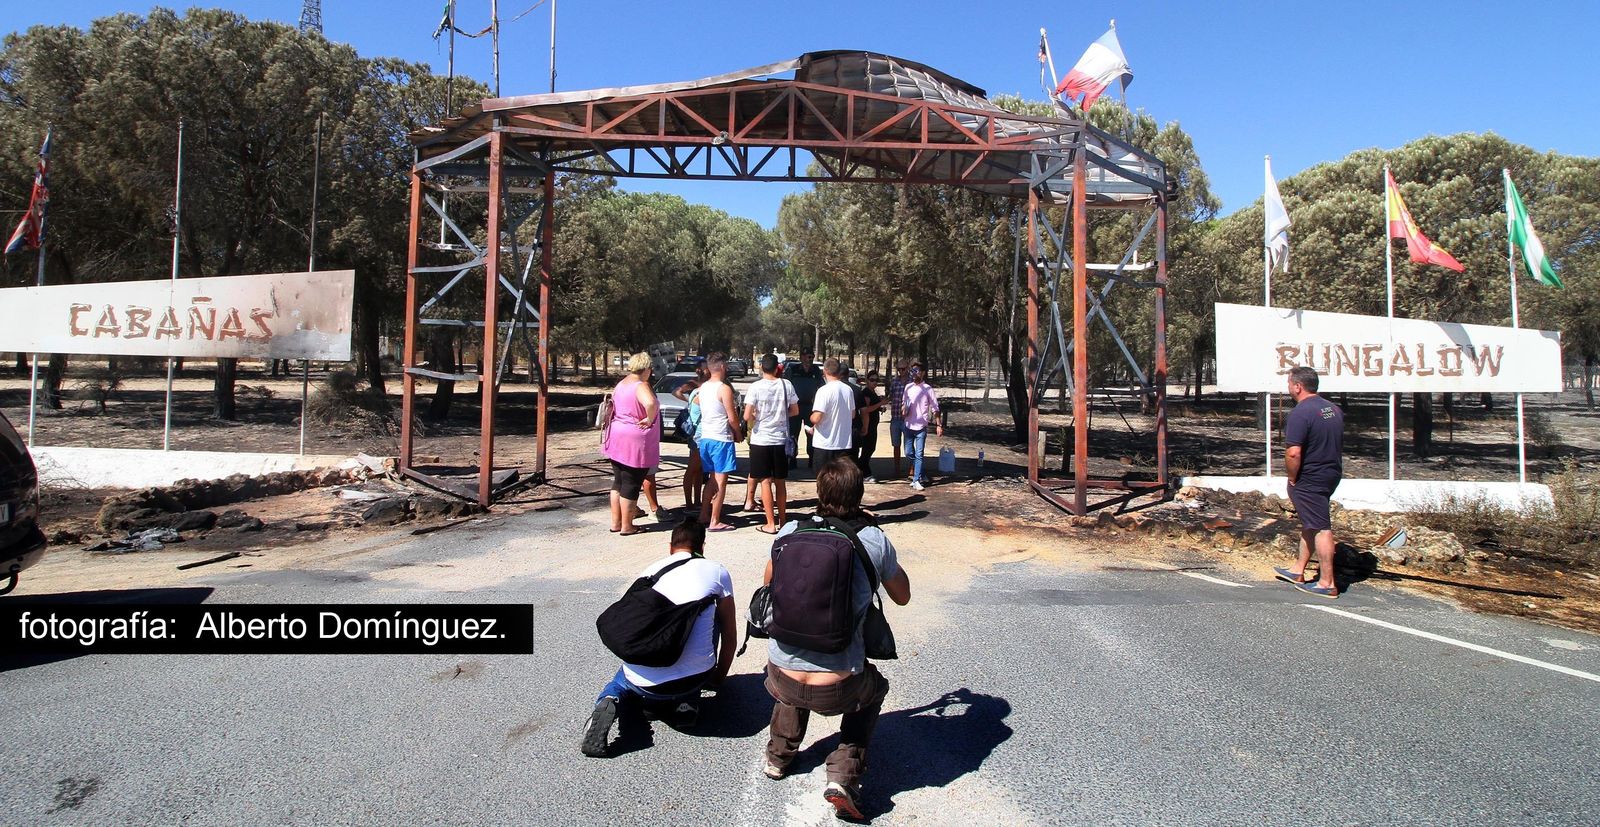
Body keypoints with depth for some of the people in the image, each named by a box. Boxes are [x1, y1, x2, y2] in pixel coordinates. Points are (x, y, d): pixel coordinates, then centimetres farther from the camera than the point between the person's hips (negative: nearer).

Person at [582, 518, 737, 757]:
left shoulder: (649, 572, 15)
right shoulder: (717, 572, 7)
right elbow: (730, 634, 15)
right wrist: (719, 676, 34)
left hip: (643, 684, 2)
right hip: (694, 679, -2)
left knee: (622, 680, 38)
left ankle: (611, 702, 2)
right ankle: (686, 701, 17)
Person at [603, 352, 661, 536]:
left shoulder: (620, 384, 10)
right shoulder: (641, 386, -17)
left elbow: (612, 406, 24)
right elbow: (650, 403, -38)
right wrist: (650, 419, -23)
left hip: (617, 439, 8)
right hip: (635, 443, -8)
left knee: (618, 482, 17)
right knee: (631, 485, 2)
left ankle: (615, 522, 24)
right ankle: (626, 526, 10)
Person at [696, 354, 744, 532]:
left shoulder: (702, 388, 8)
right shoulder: (724, 389, -14)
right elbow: (732, 418, -15)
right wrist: (739, 433, 3)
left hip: (705, 437, 7)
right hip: (721, 439, -7)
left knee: (712, 479, 18)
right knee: (720, 481, 0)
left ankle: (703, 516, 21)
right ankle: (714, 522, 2)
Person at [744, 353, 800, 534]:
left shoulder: (756, 387, -11)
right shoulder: (786, 385, -3)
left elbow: (747, 416, -14)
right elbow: (795, 411, 6)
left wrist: (755, 418, 7)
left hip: (760, 439, -3)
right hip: (780, 439, 3)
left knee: (765, 481, 2)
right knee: (780, 482, 13)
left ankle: (771, 524, 3)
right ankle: (782, 520, 22)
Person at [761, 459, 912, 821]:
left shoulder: (791, 531, -2)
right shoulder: (875, 540, -7)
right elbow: (902, 597, 11)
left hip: (783, 679, 3)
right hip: (837, 688, -2)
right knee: (874, 687, 32)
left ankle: (778, 755, 35)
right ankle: (844, 773, 15)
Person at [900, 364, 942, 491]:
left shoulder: (928, 389, -5)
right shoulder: (908, 387, 7)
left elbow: (935, 408, -4)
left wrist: (939, 424, -9)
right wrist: (903, 408, -4)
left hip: (921, 427, -5)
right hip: (908, 426, 5)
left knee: (918, 455, -4)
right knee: (908, 453, 8)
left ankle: (916, 480, 1)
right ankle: (921, 475, 26)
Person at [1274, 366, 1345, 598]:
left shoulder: (1300, 413, -21)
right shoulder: (1334, 409, 9)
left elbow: (1293, 453, -27)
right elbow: (1339, 445, 19)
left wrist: (1292, 479, -14)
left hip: (1310, 480, -9)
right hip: (1332, 474, 10)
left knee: (1320, 528, -3)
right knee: (1310, 524, 20)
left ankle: (1327, 584, 4)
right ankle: (1298, 571, 32)